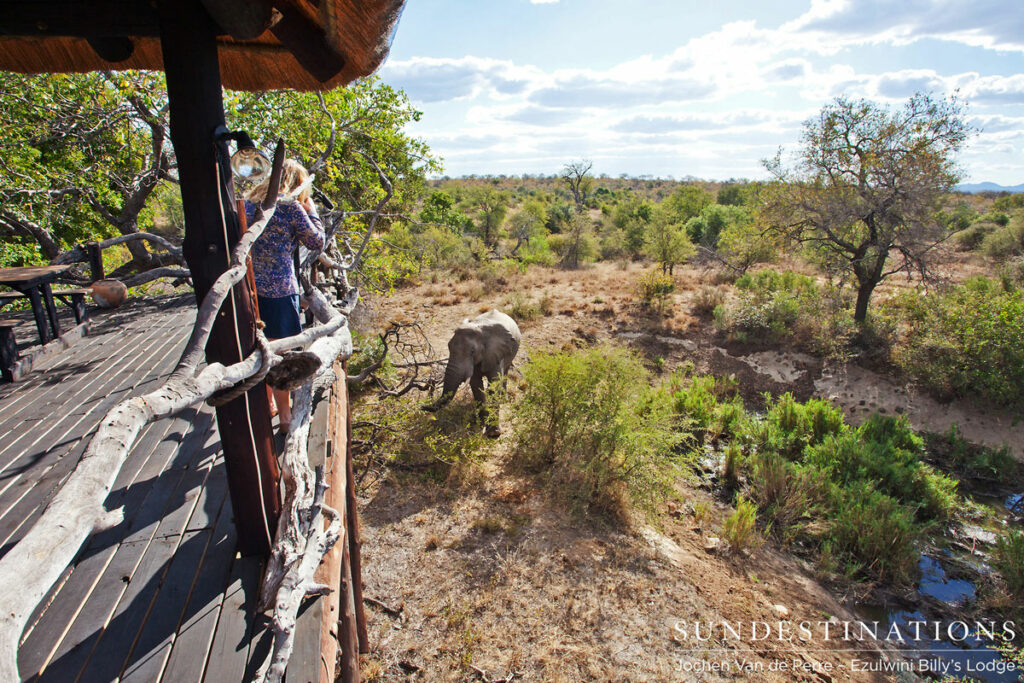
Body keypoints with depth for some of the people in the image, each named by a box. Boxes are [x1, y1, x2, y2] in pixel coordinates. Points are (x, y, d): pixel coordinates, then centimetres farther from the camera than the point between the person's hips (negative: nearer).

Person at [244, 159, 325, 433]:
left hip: (246, 285, 6)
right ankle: (285, 417, 16)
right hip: (278, 290, -6)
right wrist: (311, 210, 9)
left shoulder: (247, 202, 9)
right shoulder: (290, 206, -9)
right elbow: (317, 242, -1)